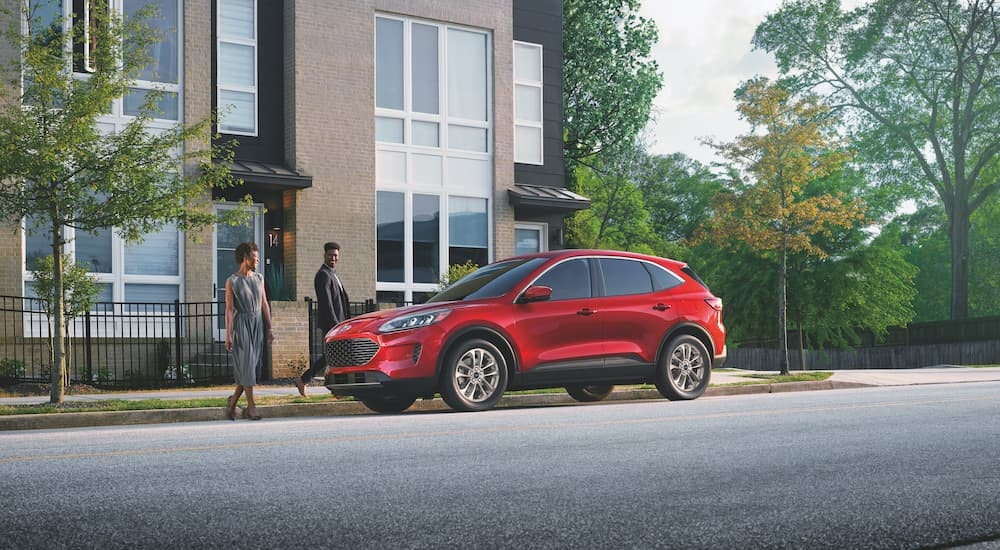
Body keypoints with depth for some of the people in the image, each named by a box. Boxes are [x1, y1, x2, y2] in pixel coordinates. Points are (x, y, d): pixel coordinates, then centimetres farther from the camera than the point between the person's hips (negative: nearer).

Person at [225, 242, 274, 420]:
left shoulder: (259, 278, 12)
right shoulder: (232, 281, -3)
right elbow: (230, 309, -6)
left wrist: (269, 329, 10)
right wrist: (228, 335, -11)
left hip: (257, 324, 5)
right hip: (241, 324, -5)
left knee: (251, 365, 4)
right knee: (246, 364, -7)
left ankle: (233, 400, 19)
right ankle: (251, 406, -4)